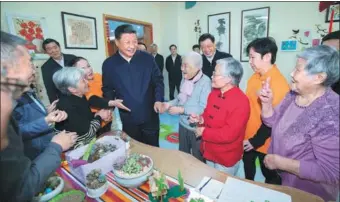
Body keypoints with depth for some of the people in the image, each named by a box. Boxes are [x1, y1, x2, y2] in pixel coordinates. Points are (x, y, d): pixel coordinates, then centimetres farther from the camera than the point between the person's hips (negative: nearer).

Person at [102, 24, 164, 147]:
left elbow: (158, 80, 3)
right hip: (127, 119, 0)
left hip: (150, 116, 0)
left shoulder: (147, 58, -4)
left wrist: (158, 100, -9)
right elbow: (107, 89, 7)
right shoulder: (109, 64, -3)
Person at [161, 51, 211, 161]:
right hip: (183, 124, 7)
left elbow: (203, 108, -27)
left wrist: (182, 110, -25)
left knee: (198, 159, 16)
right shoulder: (185, 79, 1)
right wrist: (169, 104, -7)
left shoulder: (205, 82, -22)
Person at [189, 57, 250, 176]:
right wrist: (201, 119, -11)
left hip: (226, 158, -7)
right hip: (209, 152, 7)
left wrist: (204, 132, -20)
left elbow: (229, 134, -29)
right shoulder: (214, 93, -1)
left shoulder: (241, 102, -27)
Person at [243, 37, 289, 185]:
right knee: (248, 169, 27)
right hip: (247, 137, 7)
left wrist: (257, 140, -17)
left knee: (270, 175, 18)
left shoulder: (279, 83, -22)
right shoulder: (254, 77, 0)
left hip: (264, 141, -7)